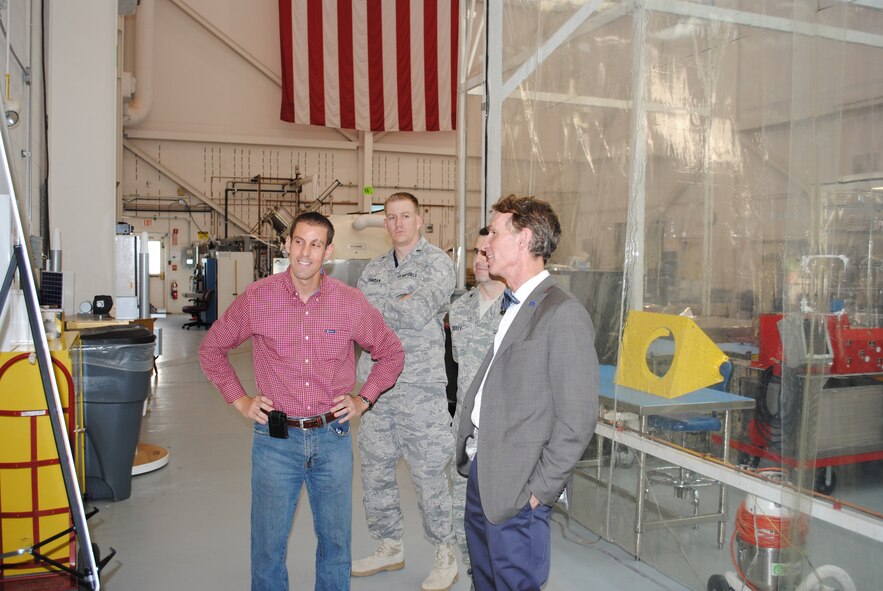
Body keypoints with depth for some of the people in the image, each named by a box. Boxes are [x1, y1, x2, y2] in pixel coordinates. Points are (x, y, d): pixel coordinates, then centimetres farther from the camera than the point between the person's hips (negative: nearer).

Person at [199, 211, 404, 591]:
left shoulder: (351, 302, -4)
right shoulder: (257, 298, -5)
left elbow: (391, 353, 10)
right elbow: (211, 349, 9)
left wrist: (363, 399, 3)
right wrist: (239, 400, 3)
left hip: (332, 437, 1)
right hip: (275, 438, -1)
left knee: (336, 541, 14)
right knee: (268, 544, 10)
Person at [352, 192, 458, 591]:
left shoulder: (437, 263, -4)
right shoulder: (374, 270, 14)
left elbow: (420, 312, -18)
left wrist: (379, 306, -7)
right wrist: (401, 308, -7)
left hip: (420, 388, -6)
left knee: (428, 473, 1)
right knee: (375, 470, 13)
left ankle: (445, 555, 19)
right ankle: (390, 548, 31)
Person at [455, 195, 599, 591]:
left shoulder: (563, 314, -18)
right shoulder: (512, 307, 11)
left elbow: (577, 420, -20)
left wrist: (540, 490, -16)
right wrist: (470, 457, 10)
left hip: (515, 491, -8)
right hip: (480, 471, 9)